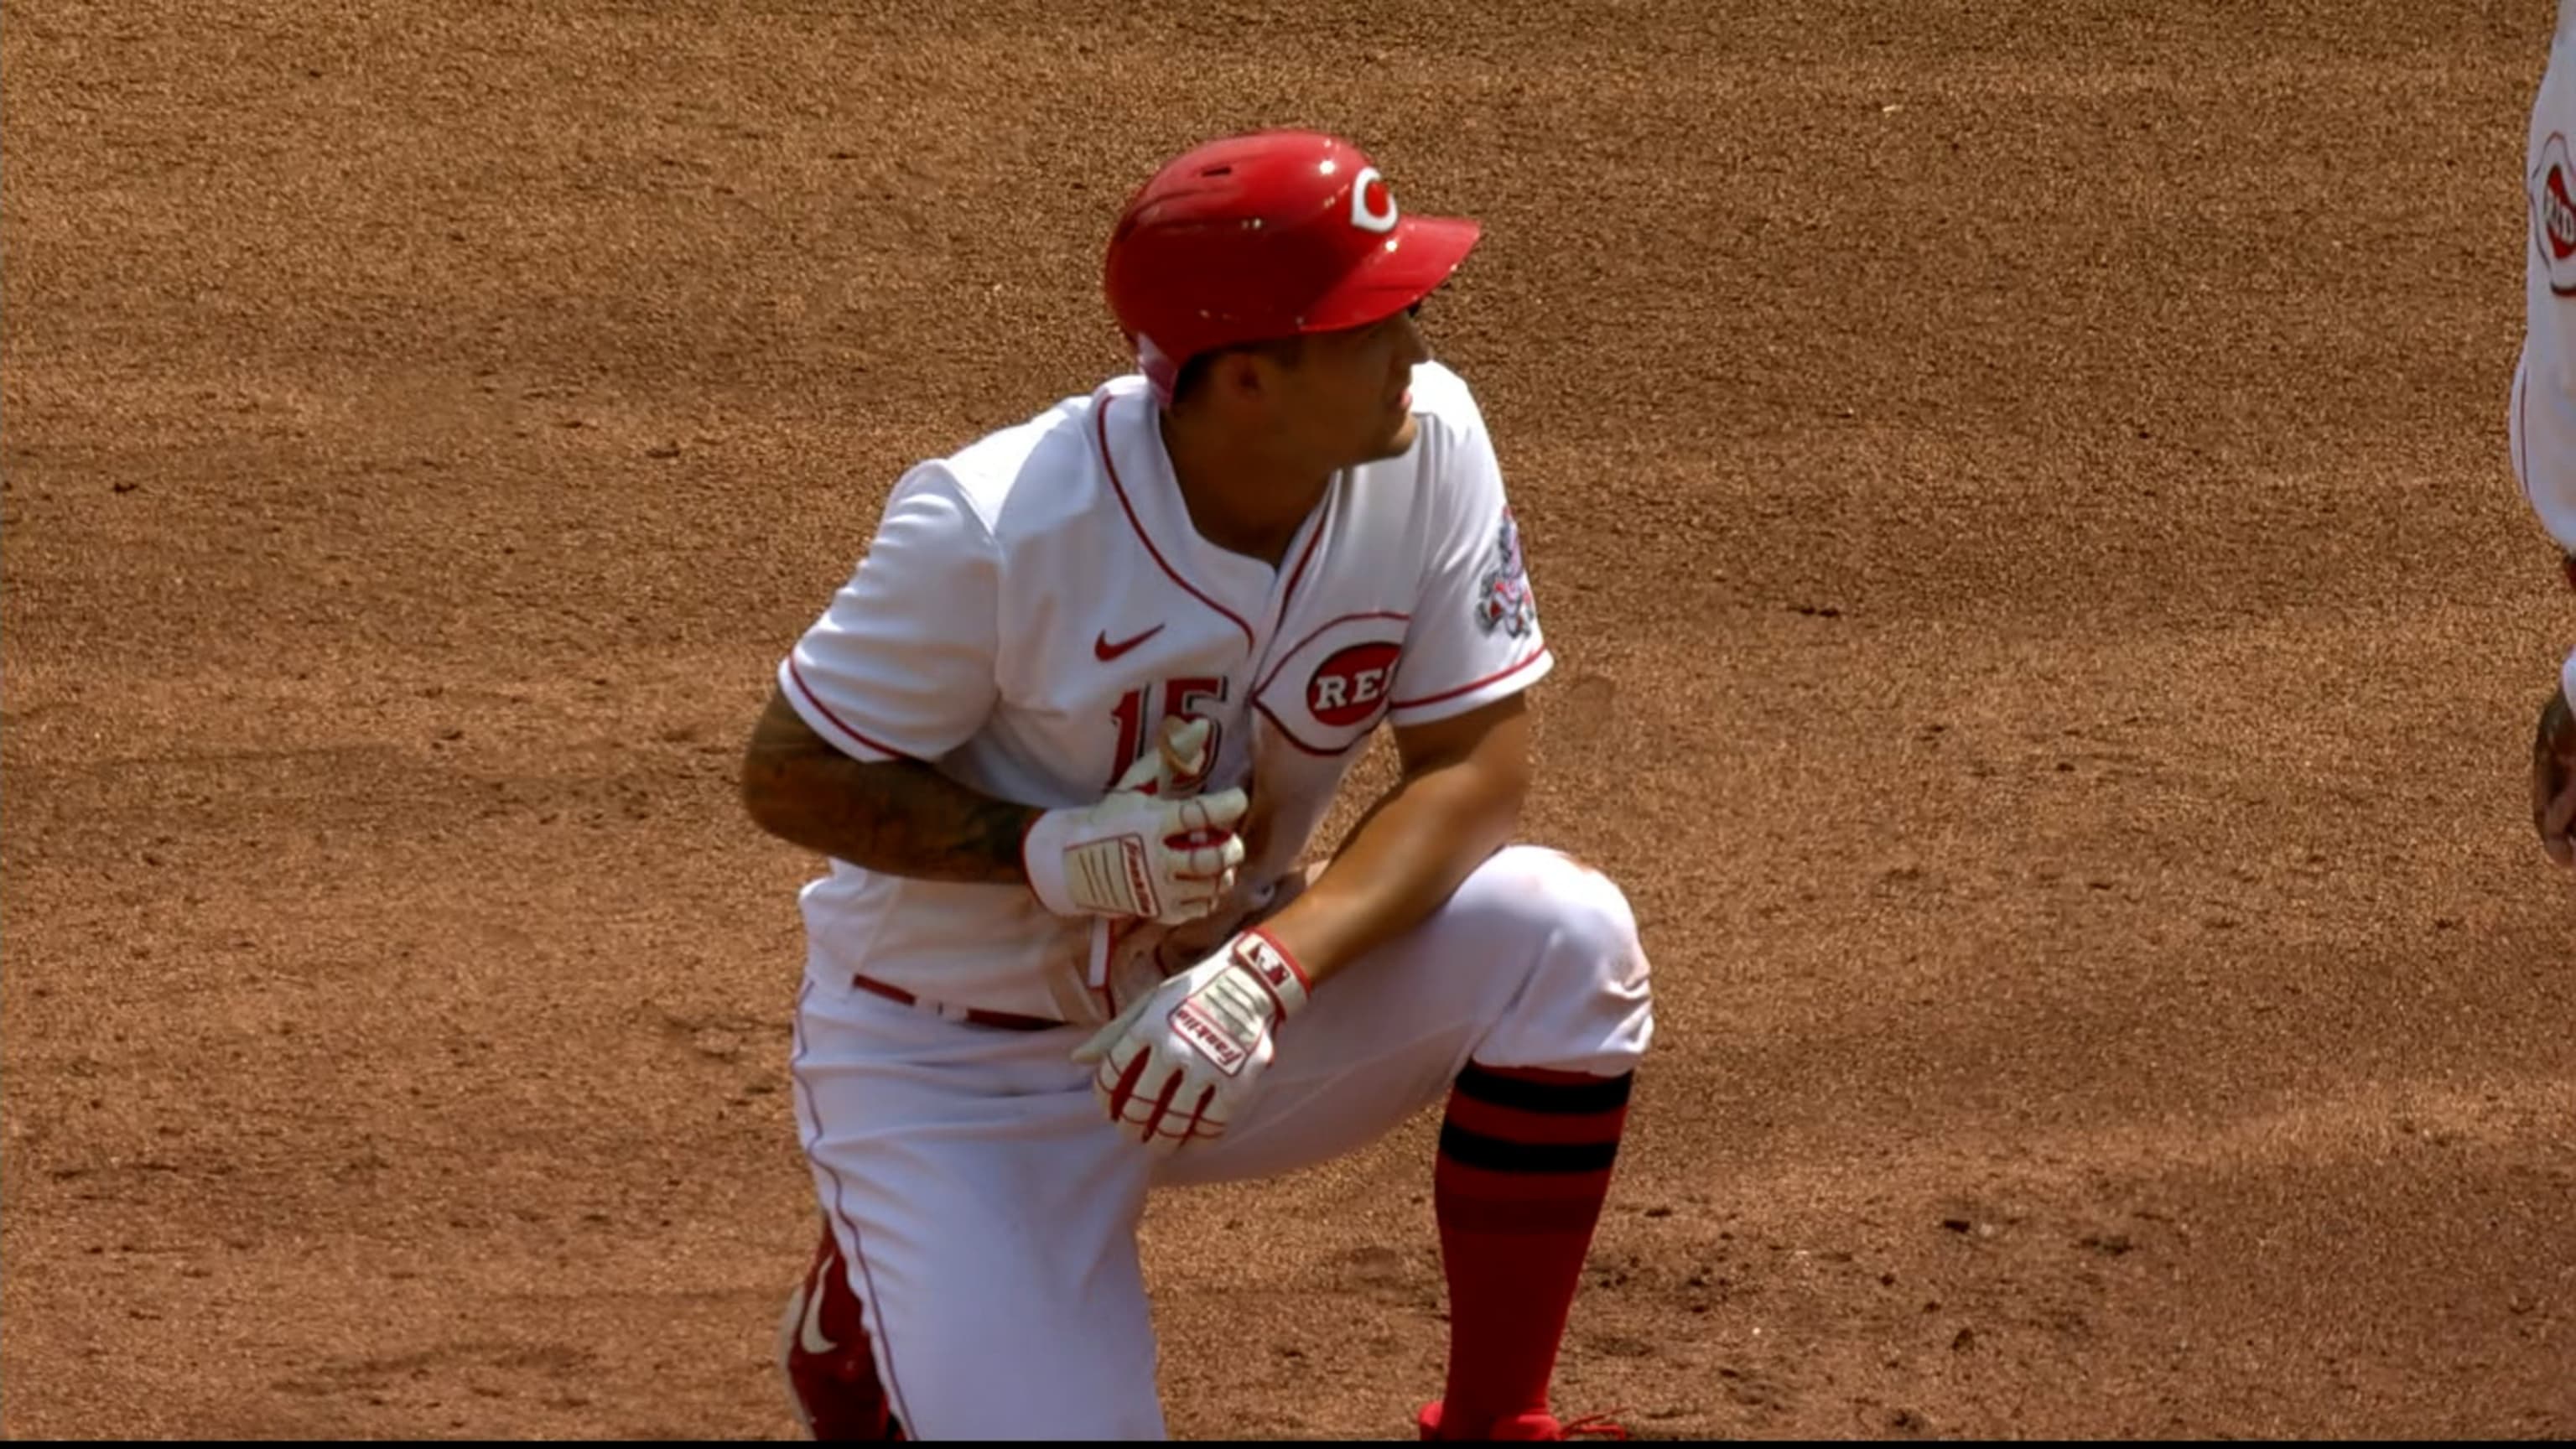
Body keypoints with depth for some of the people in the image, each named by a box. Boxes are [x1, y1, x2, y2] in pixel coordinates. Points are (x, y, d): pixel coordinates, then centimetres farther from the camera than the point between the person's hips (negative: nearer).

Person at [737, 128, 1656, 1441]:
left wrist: (1273, 966, -29)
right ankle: (871, 1314, 18)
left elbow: (1473, 772, -12)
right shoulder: (996, 528, -27)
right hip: (955, 1068, -4)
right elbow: (786, 777, -16)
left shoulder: (1427, 445, -15)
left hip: (1223, 1002, 4)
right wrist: (1053, 853, -31)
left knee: (1569, 940, -21)